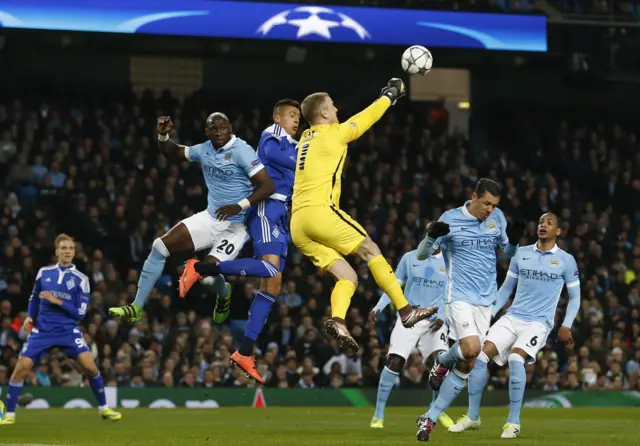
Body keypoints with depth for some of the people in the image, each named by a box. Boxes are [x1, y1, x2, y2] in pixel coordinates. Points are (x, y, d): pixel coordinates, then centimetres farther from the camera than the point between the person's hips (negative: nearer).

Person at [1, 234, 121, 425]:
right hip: (42, 329, 2)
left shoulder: (81, 279, -3)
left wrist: (57, 301, -16)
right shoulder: (44, 273, 5)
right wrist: (29, 316, 4)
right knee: (22, 367, -12)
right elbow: (34, 298, 21)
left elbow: (80, 313, -7)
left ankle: (103, 408, 5)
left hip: (68, 330, -2)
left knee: (90, 365, -16)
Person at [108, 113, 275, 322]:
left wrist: (239, 206, -33)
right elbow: (171, 150, 21)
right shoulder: (204, 150, 4)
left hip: (236, 225, -7)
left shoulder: (242, 151, -17)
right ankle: (137, 307, 3)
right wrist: (163, 134, -2)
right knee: (160, 246, -5)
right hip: (210, 218, 7)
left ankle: (223, 293, 17)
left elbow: (268, 186, -22)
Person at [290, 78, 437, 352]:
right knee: (370, 250, 4)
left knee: (348, 277, 5)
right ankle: (406, 311, 0)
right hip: (320, 210, -7)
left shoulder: (305, 139, 25)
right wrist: (390, 95, 33)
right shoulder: (333, 134, 3)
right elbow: (365, 118, 16)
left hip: (297, 224, 7)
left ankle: (337, 320, -21)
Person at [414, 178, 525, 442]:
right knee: (471, 349, -27)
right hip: (459, 297, -5)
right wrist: (432, 235, -26)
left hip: (485, 301, 5)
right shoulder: (451, 219, -6)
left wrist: (514, 239, -5)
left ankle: (429, 419, 9)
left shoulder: (497, 217, 6)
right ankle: (443, 363, 9)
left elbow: (508, 251, 19)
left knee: (466, 366, 1)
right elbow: (421, 255, -4)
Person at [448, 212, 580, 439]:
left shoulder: (565, 260, 0)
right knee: (480, 355, -12)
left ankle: (513, 422, -17)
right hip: (512, 317, 4)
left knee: (515, 358, -29)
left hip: (538, 322, -4)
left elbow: (574, 296, 6)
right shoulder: (521, 254, 9)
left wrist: (566, 325, -5)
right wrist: (489, 312, 7)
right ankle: (472, 416, 2)